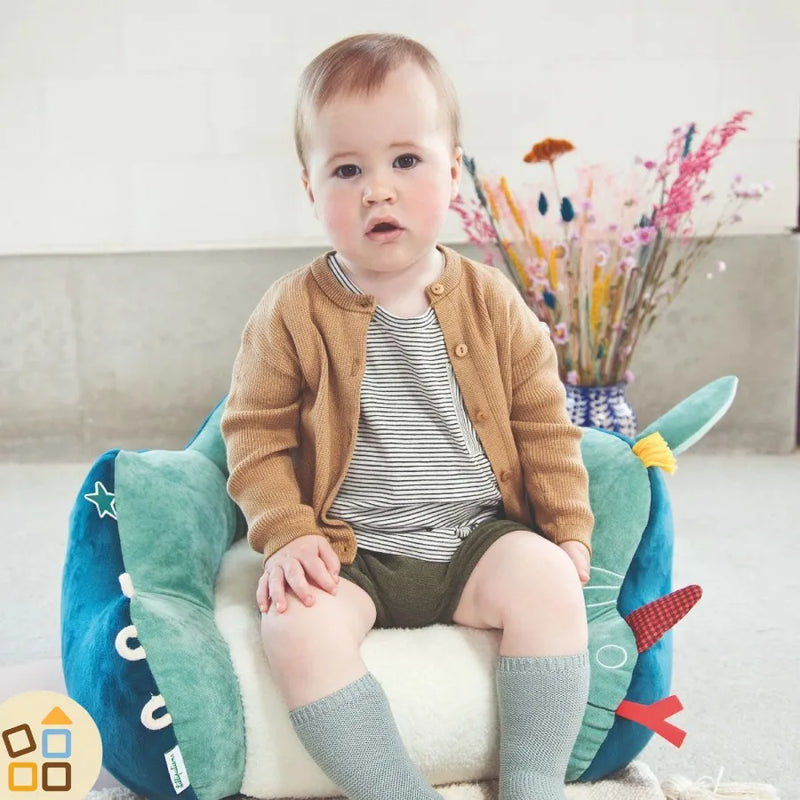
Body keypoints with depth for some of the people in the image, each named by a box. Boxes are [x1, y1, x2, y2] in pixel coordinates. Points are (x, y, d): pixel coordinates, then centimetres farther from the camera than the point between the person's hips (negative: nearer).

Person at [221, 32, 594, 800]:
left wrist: (569, 528, 2)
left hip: (477, 538, 2)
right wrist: (287, 534, -13)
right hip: (349, 551, -1)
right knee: (296, 628, -28)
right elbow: (256, 434, 0)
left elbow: (543, 424, 8)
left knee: (547, 582, -24)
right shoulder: (290, 314, -4)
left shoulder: (491, 302, 2)